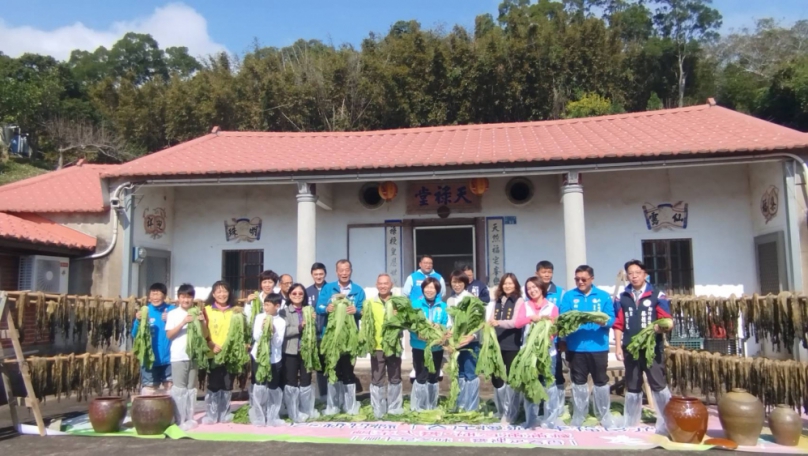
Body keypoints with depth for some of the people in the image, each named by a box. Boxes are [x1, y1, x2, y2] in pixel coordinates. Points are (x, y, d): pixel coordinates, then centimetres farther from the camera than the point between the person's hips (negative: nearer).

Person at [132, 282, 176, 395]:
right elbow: (135, 335, -2)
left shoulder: (172, 310, -2)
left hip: (169, 359, 1)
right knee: (147, 392, 5)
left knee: (171, 390, 13)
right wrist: (138, 321, -19)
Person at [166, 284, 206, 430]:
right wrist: (184, 322, -17)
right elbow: (169, 335, -7)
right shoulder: (173, 314, 0)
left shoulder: (197, 313, 8)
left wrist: (202, 322, -10)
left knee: (191, 387, 9)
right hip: (178, 356, -3)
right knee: (179, 388, -2)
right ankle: (180, 420, 3)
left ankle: (190, 418, 17)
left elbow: (205, 335, 8)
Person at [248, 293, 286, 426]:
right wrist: (262, 328, -21)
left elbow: (278, 342, -8)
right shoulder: (259, 317, -1)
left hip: (274, 359, 0)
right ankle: (258, 418, 13)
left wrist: (273, 332, -23)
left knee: (273, 388, 8)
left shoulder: (281, 322, -4)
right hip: (259, 356, 0)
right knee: (259, 387, -1)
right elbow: (255, 337, -5)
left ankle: (272, 417, 20)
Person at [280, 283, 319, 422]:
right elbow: (284, 331, -14)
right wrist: (300, 327, -23)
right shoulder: (284, 312, -1)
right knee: (292, 382, 5)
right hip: (290, 351, -3)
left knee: (306, 381, 10)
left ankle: (307, 410, 25)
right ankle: (294, 413, 14)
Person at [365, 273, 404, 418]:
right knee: (377, 379, 3)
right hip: (377, 346, -1)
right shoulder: (370, 303, 3)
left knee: (395, 378, 10)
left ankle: (395, 408, 22)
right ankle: (378, 410, 13)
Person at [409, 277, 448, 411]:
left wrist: (439, 328, -23)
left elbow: (446, 325, -1)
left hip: (437, 347, 3)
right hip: (420, 346, -3)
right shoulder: (416, 304, -5)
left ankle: (432, 406, 28)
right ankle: (417, 406, 10)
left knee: (433, 376, 15)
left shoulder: (442, 306, 1)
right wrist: (418, 333, -26)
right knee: (421, 376, -3)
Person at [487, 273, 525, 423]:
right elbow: (491, 321, 12)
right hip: (496, 345, 5)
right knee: (496, 378, 10)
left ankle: (510, 414, 9)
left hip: (512, 346, -5)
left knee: (511, 379, 1)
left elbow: (515, 322, -15)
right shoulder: (496, 301, 13)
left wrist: (499, 322, -30)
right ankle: (501, 410, 27)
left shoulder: (519, 301, -2)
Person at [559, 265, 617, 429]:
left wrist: (603, 321, -24)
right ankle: (578, 416, 21)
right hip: (576, 347, 1)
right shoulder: (568, 296, 4)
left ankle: (604, 416, 21)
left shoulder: (603, 296, 3)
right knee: (578, 382, 10)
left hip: (598, 346, 0)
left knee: (601, 381, 7)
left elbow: (611, 319, -3)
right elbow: (562, 317, -4)